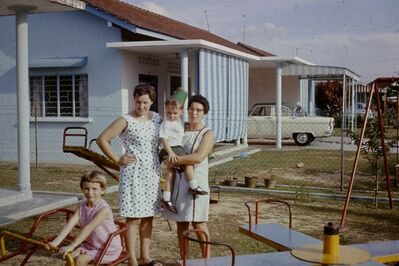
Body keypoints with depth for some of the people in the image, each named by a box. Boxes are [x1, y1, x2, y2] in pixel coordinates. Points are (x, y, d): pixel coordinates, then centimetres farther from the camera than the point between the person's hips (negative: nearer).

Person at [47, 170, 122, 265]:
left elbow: (88, 228, -34)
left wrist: (71, 246, -40)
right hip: (90, 245, 7)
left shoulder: (104, 209, -25)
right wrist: (55, 242, -27)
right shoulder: (82, 207, -3)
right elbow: (70, 224, -15)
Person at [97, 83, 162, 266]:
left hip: (153, 173, 5)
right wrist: (117, 159, -9)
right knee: (133, 218, -2)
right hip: (133, 174, -5)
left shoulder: (157, 119, 6)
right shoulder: (126, 121, -10)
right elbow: (102, 139, -10)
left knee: (148, 217, 12)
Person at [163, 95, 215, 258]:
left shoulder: (208, 134, -4)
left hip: (196, 182, -5)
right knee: (181, 223, 10)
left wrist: (175, 160, -14)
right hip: (178, 180, 5)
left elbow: (198, 157, -18)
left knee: (198, 223, -1)